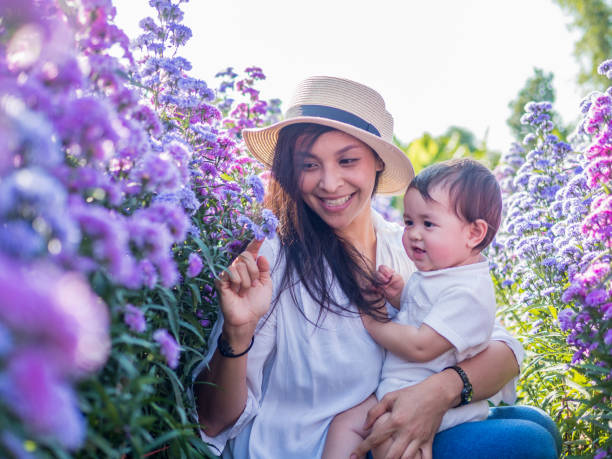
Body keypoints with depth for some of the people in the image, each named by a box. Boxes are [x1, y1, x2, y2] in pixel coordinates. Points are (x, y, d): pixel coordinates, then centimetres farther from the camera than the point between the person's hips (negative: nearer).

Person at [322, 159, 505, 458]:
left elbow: (421, 347, -26)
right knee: (344, 422, 0)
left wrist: (373, 325, -11)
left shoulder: (467, 292, -22)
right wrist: (398, 293, 5)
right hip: (396, 389, 10)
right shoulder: (433, 271, 9)